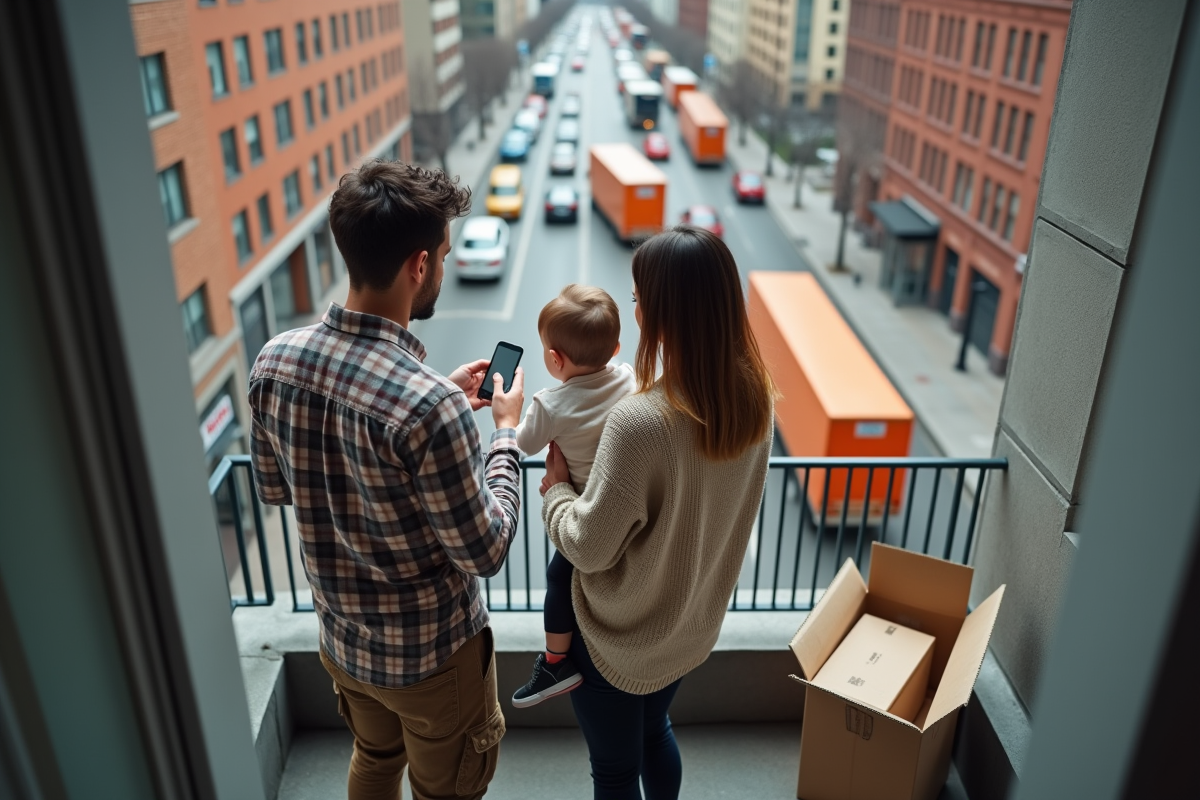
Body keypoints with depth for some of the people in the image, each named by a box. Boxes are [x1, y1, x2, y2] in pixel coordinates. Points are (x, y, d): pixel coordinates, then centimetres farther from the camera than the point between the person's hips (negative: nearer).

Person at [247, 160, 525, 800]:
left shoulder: (274, 362, -14)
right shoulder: (429, 407, -35)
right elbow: (484, 552, -23)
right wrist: (506, 433, -9)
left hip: (341, 637, 6)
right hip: (430, 654, -5)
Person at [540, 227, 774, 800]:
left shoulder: (639, 422, -35)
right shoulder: (754, 396, -13)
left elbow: (590, 548, -24)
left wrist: (556, 489, -7)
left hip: (620, 641, -6)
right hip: (694, 625, 6)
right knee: (656, 732, 33)